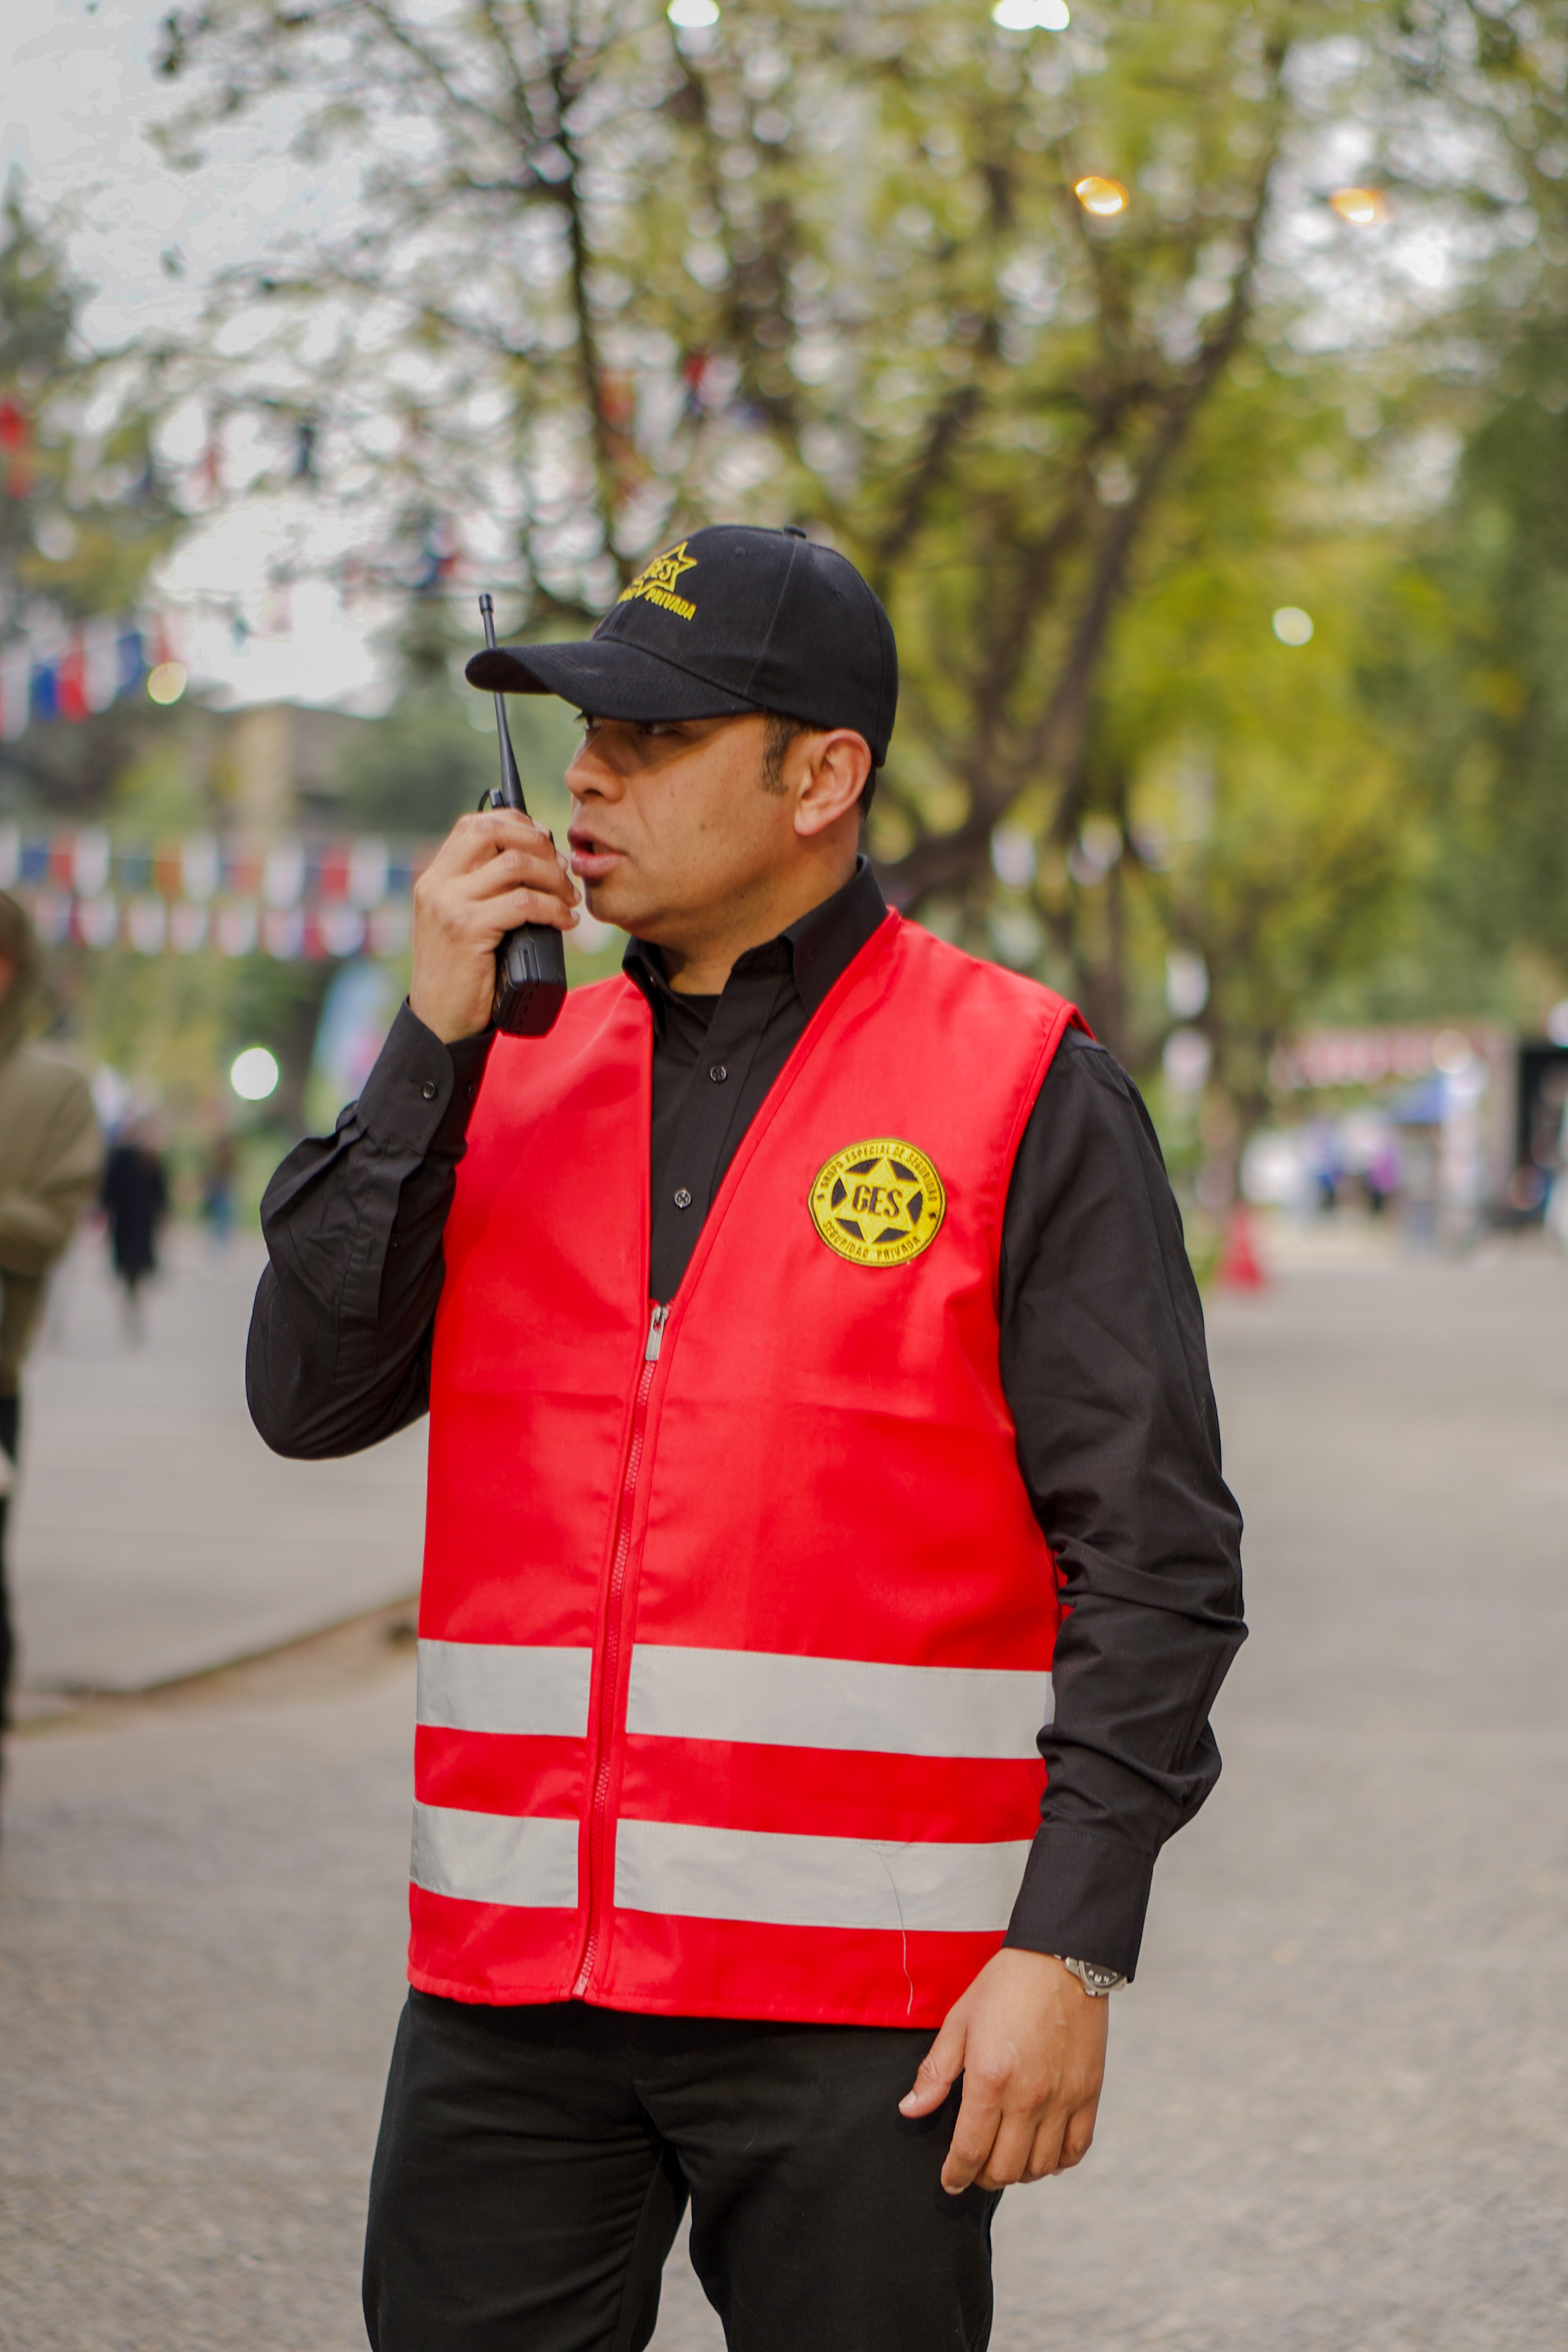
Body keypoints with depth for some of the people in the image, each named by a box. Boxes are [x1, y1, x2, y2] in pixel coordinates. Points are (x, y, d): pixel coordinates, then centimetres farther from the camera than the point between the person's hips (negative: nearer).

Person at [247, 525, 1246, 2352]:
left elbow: (1151, 1562, -6)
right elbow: (312, 1395, 2)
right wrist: (431, 1039, -5)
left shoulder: (1025, 1089, -3)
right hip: (510, 1986, 4)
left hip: (861, 1997, -4)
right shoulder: (520, 1074, 12)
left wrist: (1069, 1949, -12)